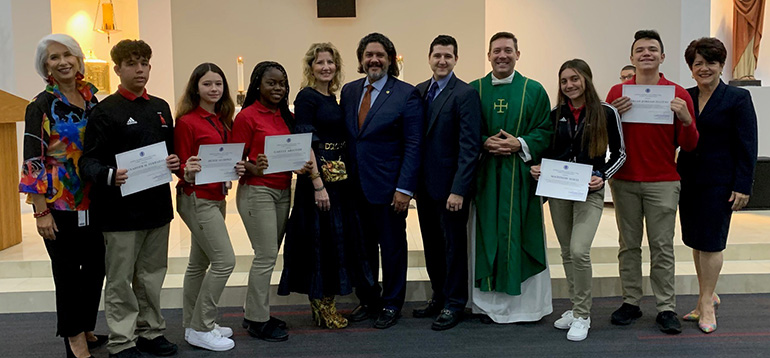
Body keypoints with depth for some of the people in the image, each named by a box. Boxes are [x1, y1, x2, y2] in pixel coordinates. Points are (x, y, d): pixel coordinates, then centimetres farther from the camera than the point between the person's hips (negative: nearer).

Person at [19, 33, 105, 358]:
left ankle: (86, 329, 30)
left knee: (96, 266, 11)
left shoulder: (94, 100, 7)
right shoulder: (41, 106, -8)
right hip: (60, 205, -5)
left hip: (95, 202, 5)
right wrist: (41, 212, -14)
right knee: (68, 270, 6)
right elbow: (33, 162, -11)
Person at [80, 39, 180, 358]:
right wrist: (110, 175, -30)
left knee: (152, 275, 15)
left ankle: (151, 332, 29)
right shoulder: (106, 111, -5)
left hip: (157, 204, 6)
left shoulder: (161, 108, 14)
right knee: (120, 279, 3)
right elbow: (89, 161, -10)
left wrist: (175, 162, -3)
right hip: (122, 209, -6)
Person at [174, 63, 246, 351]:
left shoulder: (223, 120, 10)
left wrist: (237, 168, -4)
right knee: (224, 261, -10)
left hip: (216, 197, 8)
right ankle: (201, 329, 3)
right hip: (197, 199, -8)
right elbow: (182, 168, -10)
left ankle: (192, 325, 25)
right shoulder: (187, 121, -12)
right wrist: (188, 173, -31)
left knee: (199, 263, 14)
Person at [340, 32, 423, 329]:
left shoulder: (407, 94, -6)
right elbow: (343, 136, 12)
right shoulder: (349, 91, 9)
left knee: (392, 247, 8)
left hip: (387, 188, -4)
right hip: (355, 186, 5)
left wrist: (404, 188, -14)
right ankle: (367, 300, 30)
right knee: (362, 247, 14)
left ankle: (391, 305, 25)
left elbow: (413, 145, -9)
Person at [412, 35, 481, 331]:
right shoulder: (419, 91, 9)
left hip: (450, 186, -6)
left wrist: (458, 190, -20)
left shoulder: (465, 94, -11)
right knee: (432, 244, 15)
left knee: (454, 245, 6)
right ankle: (438, 297, 31)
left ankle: (454, 304, 21)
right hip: (425, 184, 6)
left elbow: (469, 147, -15)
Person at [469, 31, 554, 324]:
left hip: (521, 175, -1)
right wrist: (485, 143, -11)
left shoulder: (534, 90, 6)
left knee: (521, 234, 2)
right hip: (485, 175, 1)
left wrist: (520, 144, -12)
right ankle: (490, 302, 14)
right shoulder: (475, 89, 8)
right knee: (488, 233, 3)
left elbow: (547, 131, 3)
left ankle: (526, 302, 15)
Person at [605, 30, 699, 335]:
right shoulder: (618, 92, 5)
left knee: (662, 247, 1)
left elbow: (689, 146, 2)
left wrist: (686, 119, -16)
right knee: (629, 244, 7)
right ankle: (631, 302, 17)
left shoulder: (678, 94, 2)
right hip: (624, 181, 1)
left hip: (663, 183, -1)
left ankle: (666, 308, 9)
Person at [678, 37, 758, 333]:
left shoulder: (738, 98, -4)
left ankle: (706, 303, 12)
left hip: (719, 183, -5)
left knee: (710, 242, 0)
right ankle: (707, 296, 27)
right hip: (688, 180, 5)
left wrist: (743, 186, -11)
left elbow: (747, 146, -6)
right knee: (696, 241, 12)